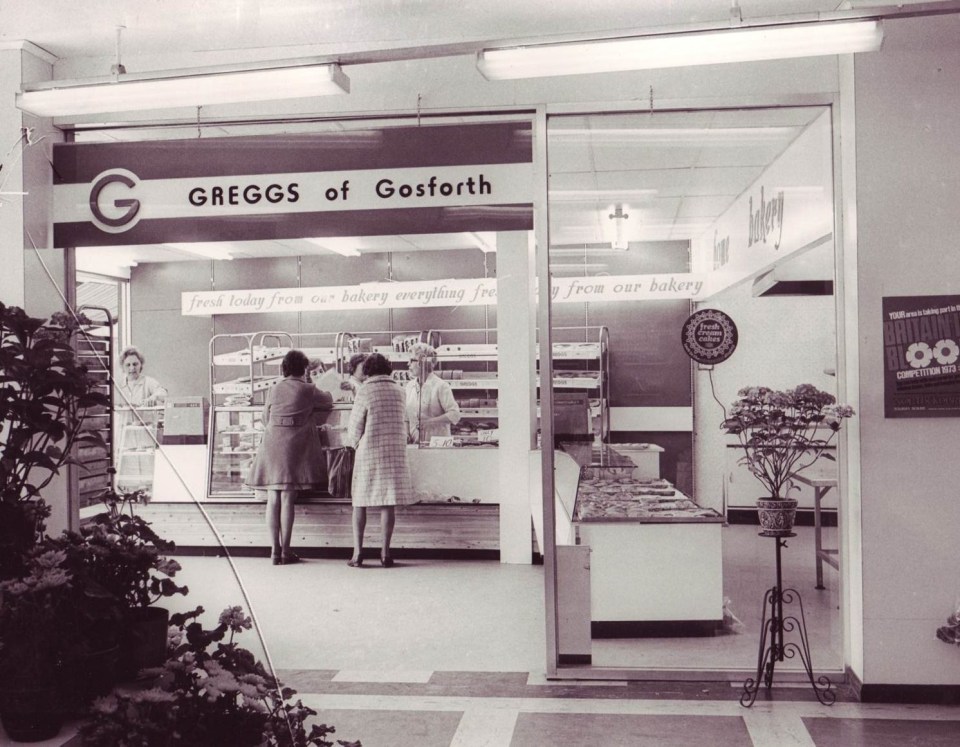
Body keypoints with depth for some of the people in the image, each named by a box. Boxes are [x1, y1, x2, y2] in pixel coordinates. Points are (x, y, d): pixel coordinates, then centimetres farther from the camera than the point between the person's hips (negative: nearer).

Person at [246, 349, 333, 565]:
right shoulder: (308, 391, -1)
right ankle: (285, 551, 2)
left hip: (271, 446, 3)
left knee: (273, 499, 6)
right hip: (295, 448, -3)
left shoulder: (274, 390, 9)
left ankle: (275, 550, 8)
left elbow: (265, 418, 16)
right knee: (287, 499, -1)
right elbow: (329, 403, 15)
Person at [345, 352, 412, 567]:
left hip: (369, 453, -3)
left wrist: (354, 444, 15)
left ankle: (358, 552, 4)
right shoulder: (398, 390, 5)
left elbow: (355, 426, -3)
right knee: (389, 503, 4)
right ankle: (385, 553, 4)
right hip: (395, 452, 3)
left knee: (360, 503, 7)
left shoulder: (365, 391, -7)